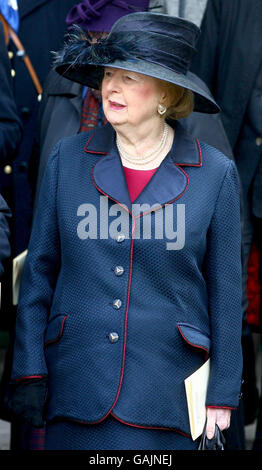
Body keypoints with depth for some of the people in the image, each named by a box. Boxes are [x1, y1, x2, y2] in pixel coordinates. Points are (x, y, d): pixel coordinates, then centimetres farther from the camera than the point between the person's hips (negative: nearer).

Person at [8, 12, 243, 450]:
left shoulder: (216, 174, -2)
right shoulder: (67, 159, 3)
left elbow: (226, 291, 2)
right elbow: (39, 270, 6)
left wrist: (221, 395, 1)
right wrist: (29, 371, 0)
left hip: (166, 394, -1)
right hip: (76, 386, 2)